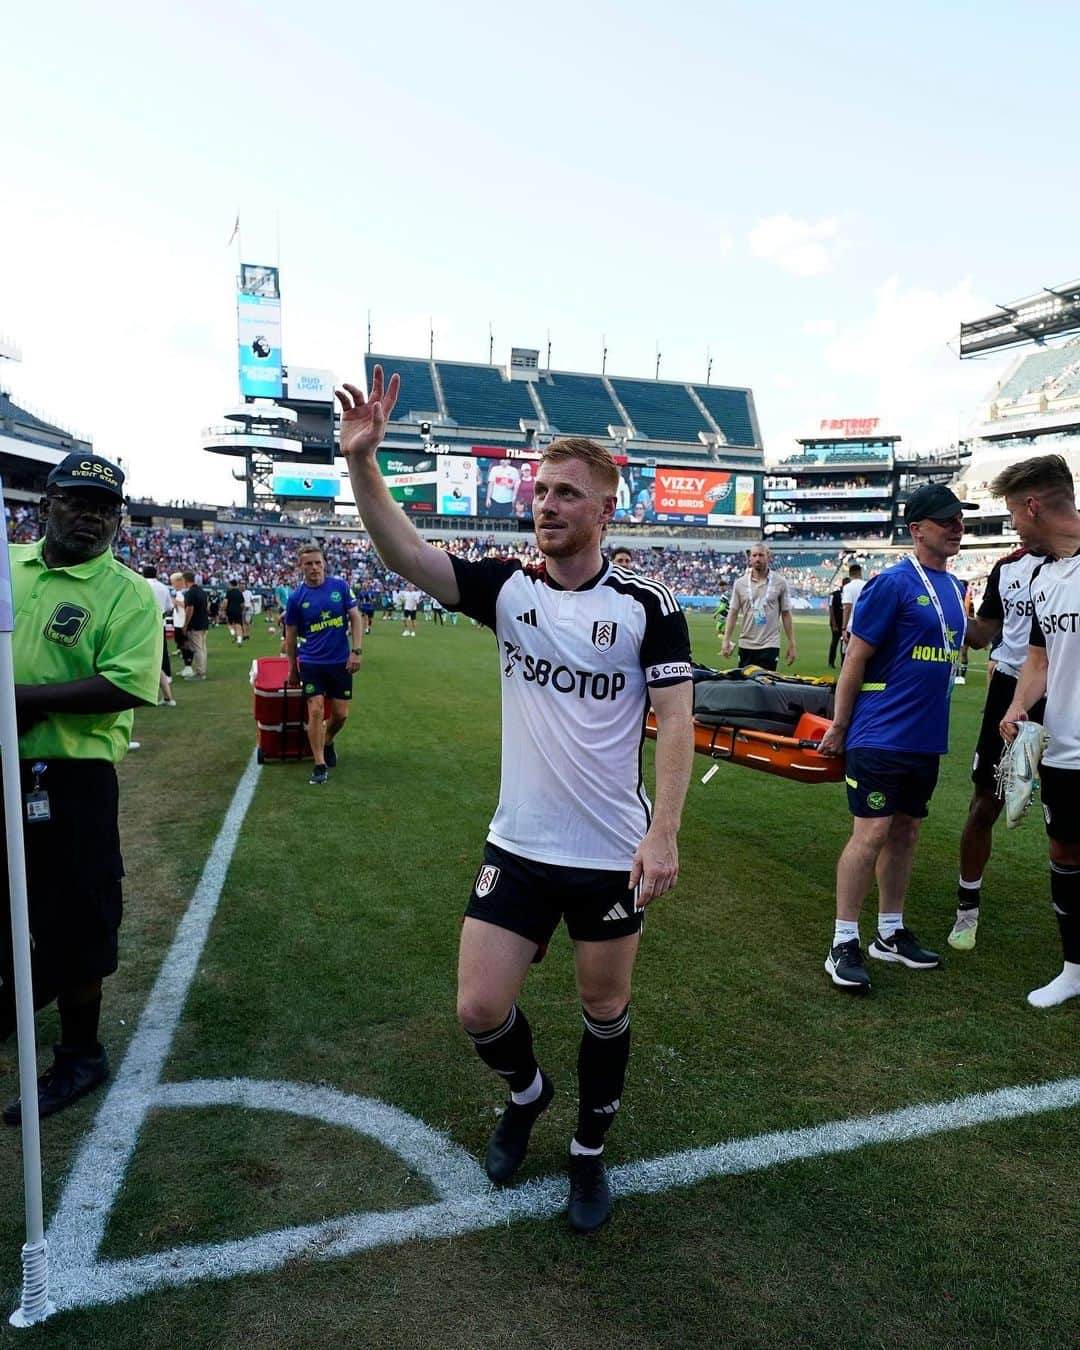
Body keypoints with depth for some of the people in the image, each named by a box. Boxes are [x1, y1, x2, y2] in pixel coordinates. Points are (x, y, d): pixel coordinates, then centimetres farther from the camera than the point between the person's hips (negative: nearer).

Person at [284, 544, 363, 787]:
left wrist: (357, 651, -8)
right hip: (311, 663, -1)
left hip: (341, 661, 1)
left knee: (341, 714, 5)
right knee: (316, 711, -8)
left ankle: (328, 742, 37)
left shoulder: (340, 586, -3)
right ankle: (320, 765, 4)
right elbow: (291, 635, 6)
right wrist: (292, 669, 10)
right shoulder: (296, 597, -3)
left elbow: (356, 618, 1)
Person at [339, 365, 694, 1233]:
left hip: (614, 855, -2)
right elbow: (405, 554, -15)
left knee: (606, 1009, 14)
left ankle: (591, 1151, 42)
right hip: (518, 847, 2)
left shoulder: (648, 605, -8)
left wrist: (664, 834, -19)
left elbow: (675, 720, -10)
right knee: (480, 1009, 4)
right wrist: (362, 462, -29)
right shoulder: (507, 587, -2)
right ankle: (528, 1092, 39)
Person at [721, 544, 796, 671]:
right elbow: (733, 612, 4)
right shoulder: (740, 583, 3)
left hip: (770, 645, -2)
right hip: (746, 645, 2)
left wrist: (791, 644, 1)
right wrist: (726, 640, -3)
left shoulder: (780, 582, 0)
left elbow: (786, 614, 3)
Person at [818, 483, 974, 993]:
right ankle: (843, 944, 5)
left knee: (904, 834, 14)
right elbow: (855, 658, -12)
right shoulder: (893, 583, -12)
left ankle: (890, 934, 27)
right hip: (881, 736, -8)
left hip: (926, 739, 8)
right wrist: (838, 726, -10)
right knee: (871, 833, -6)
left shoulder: (953, 587, 12)